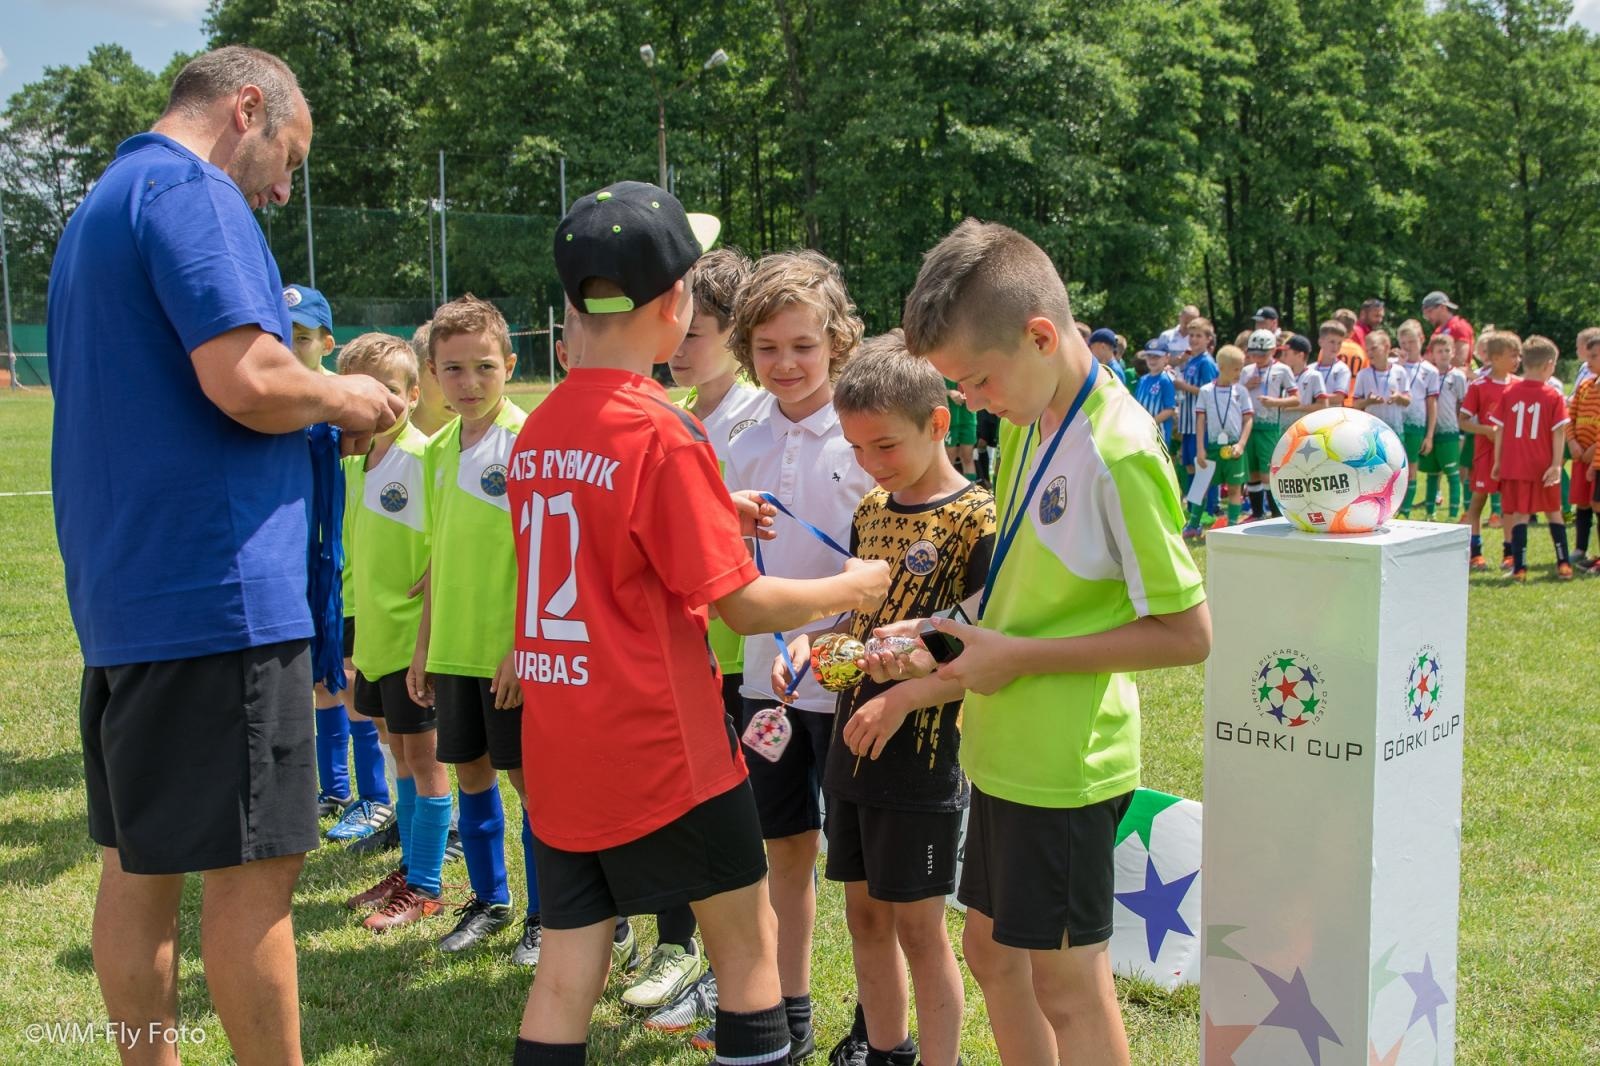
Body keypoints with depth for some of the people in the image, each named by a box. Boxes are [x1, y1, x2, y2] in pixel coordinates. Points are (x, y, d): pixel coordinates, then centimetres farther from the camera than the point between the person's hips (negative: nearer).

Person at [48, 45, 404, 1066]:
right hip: (215, 594, -10)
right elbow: (246, 379, -23)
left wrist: (317, 414, 16)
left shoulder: (99, 206, 22)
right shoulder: (194, 196, -9)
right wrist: (341, 399, -3)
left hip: (121, 597, 10)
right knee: (254, 865, -3)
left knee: (139, 861, 14)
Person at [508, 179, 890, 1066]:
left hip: (561, 749, 7)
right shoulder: (663, 432, -16)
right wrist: (850, 588, 1)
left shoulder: (534, 431, 5)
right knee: (748, 942, 12)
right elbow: (737, 603, -14)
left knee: (567, 968, 11)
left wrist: (710, 518, 16)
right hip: (660, 748, -6)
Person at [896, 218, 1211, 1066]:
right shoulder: (1026, 424, 6)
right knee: (991, 951, 20)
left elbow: (1187, 633, -20)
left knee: (1066, 983, 4)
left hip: (1063, 764, -9)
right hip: (1006, 747, 9)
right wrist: (942, 680, 5)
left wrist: (1019, 655, -18)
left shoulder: (1116, 452, -21)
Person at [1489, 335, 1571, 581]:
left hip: (1514, 467, 1)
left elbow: (1499, 430, 2)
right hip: (1544, 466, -1)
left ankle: (1519, 567, -2)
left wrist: (1498, 462, 9)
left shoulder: (1509, 392, 0)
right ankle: (1563, 563, 17)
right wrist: (1556, 465, -8)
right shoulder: (1554, 396, -5)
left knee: (1519, 515, 3)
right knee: (1553, 513, 14)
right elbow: (1559, 433, -9)